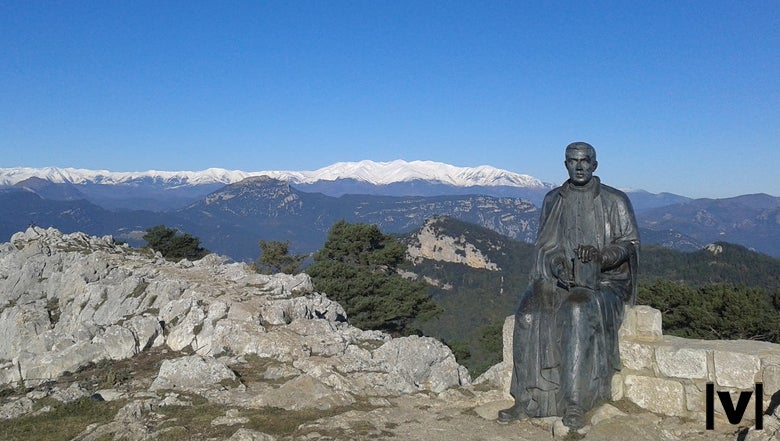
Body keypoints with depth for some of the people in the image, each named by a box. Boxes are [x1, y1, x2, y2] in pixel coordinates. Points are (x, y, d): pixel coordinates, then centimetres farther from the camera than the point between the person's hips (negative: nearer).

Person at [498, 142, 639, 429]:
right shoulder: (553, 200, 11)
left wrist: (601, 256, -20)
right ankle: (525, 400, -24)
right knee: (529, 309, -28)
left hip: (605, 280, -3)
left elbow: (630, 243, 0)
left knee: (579, 309, -37)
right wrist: (557, 265, -11)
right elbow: (544, 245, 11)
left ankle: (575, 404, -34)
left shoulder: (615, 201, 2)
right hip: (561, 277, 3)